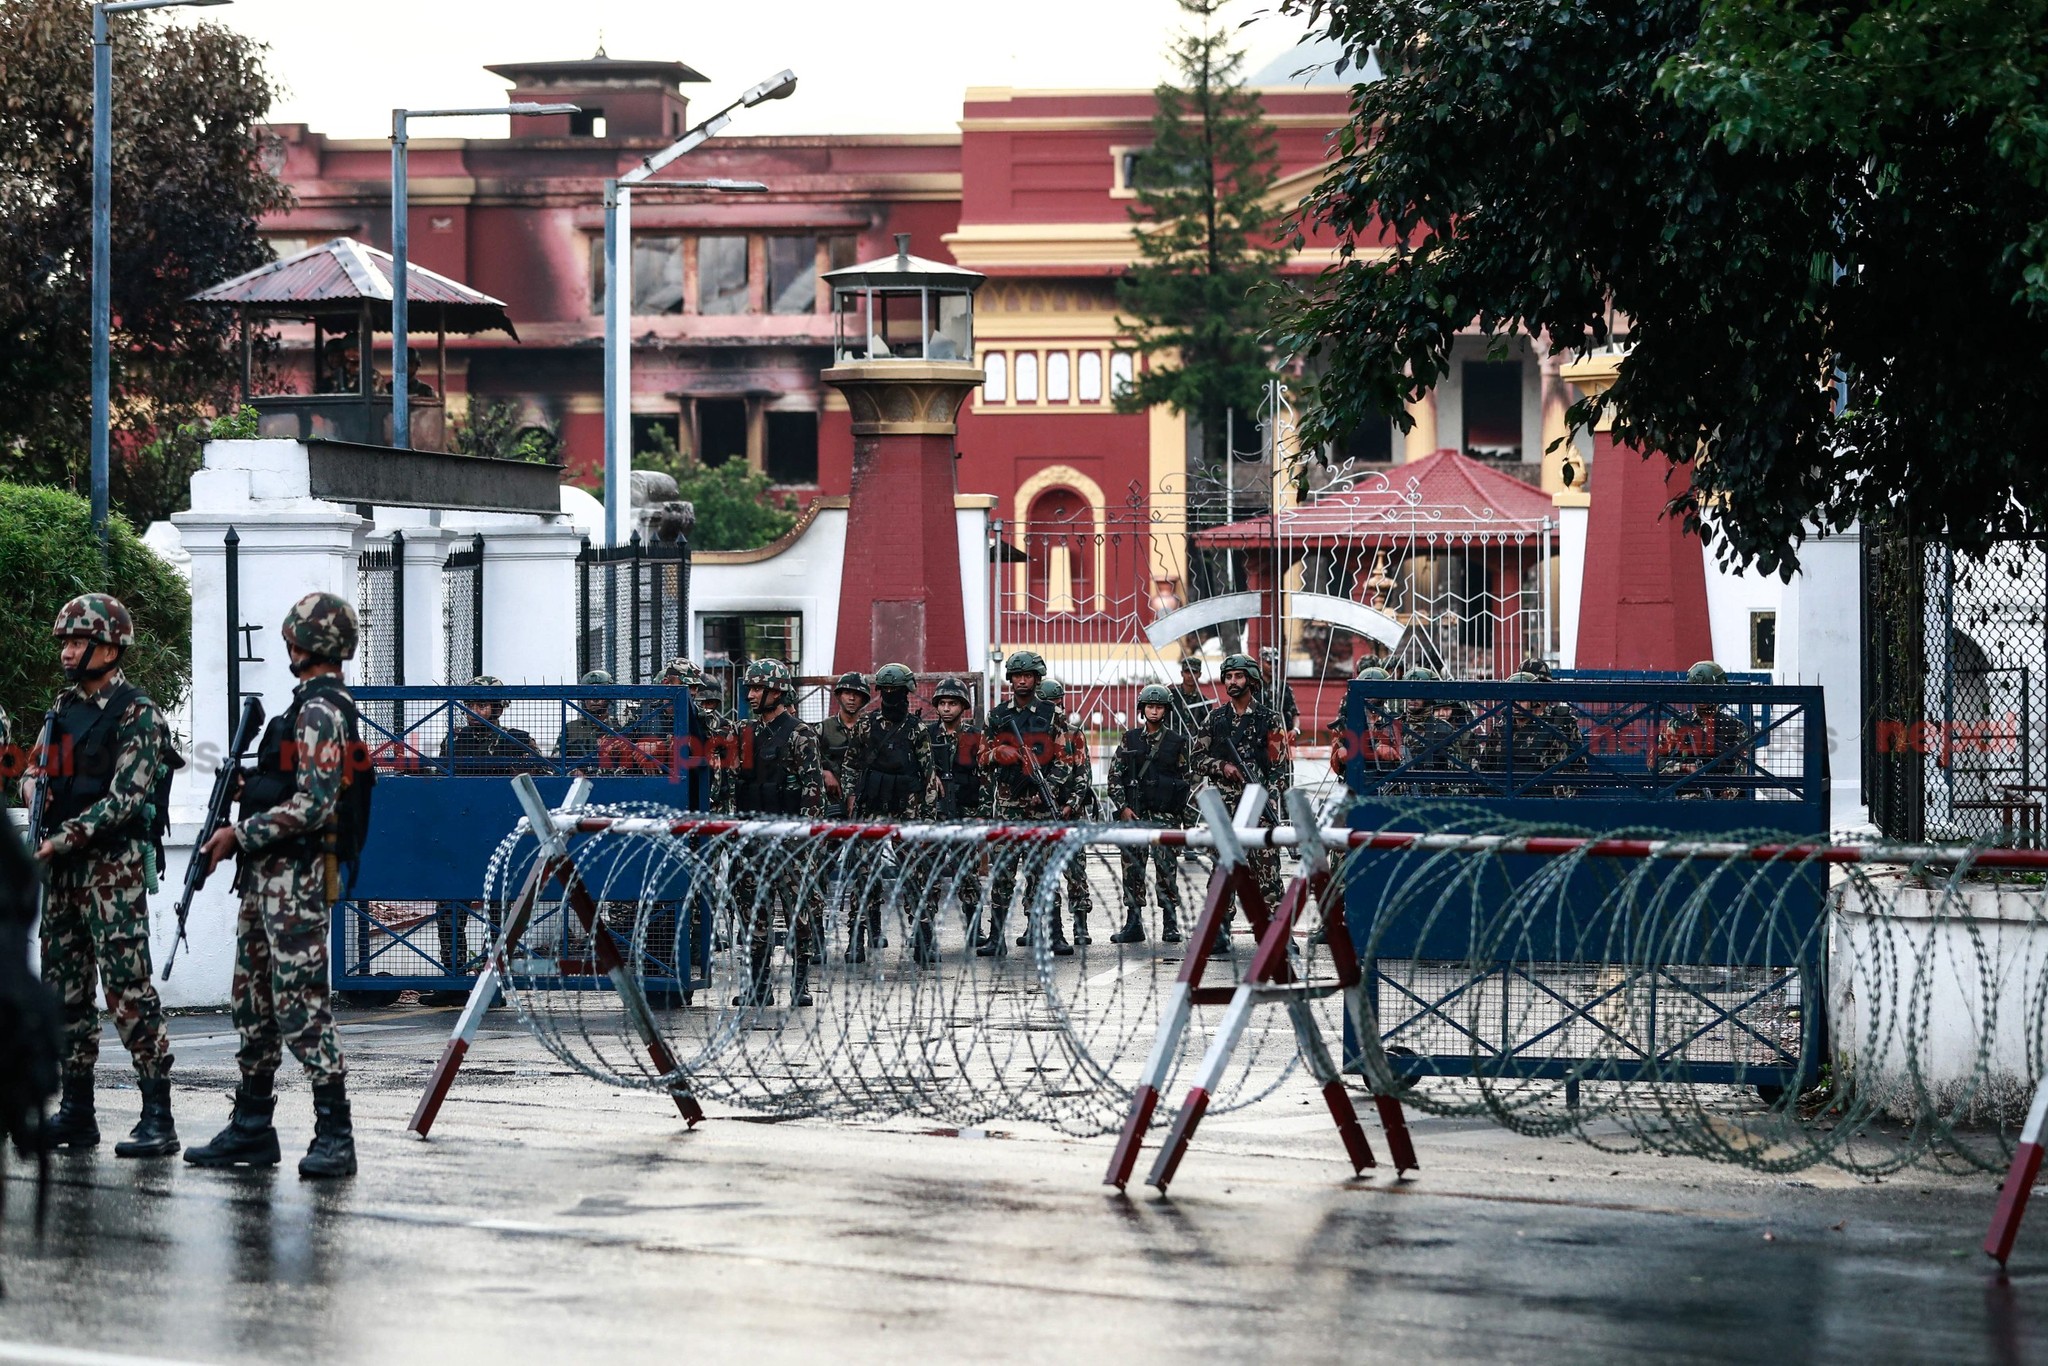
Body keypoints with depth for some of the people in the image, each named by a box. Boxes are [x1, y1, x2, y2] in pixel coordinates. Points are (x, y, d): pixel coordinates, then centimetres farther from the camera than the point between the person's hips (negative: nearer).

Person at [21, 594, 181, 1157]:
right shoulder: (66, 706, 15)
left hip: (114, 867, -8)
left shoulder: (136, 714, -8)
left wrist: (60, 840, -18)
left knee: (126, 987, -12)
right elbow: (33, 771, 23)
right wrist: (36, 788, -1)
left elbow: (124, 799, -15)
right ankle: (76, 1113, 15)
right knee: (65, 989, 9)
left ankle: (157, 1117, -12)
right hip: (62, 867, 8)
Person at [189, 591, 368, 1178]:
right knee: (254, 1001, 13)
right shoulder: (311, 705, 17)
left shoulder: (319, 712, -14)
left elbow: (314, 804, -22)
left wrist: (240, 834, -17)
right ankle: (251, 1127, 20)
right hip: (269, 875, 11)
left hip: (296, 879, -11)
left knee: (300, 1003, -11)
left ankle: (334, 1135, -10)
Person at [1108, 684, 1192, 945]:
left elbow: (1188, 778, 8)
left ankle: (1170, 925, 0)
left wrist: (1183, 811, 1)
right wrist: (1122, 807, -2)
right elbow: (1114, 775, 7)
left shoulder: (1177, 742, 4)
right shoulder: (1130, 739, 8)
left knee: (1166, 868, -5)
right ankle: (1133, 924, 7)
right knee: (1132, 867, 2)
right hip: (1132, 813, 2)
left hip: (1164, 815, -2)